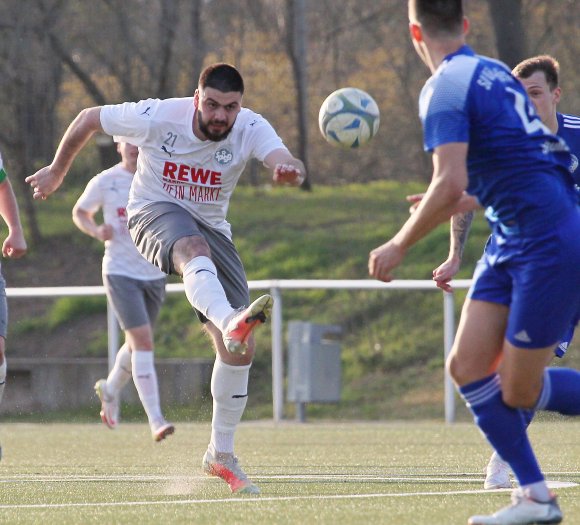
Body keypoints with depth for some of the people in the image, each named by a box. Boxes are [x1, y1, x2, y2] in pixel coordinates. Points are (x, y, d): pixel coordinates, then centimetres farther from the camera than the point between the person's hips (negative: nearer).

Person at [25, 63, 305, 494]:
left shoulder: (251, 129, -16)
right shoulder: (157, 117, -18)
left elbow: (282, 158, -38)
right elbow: (88, 120, -2)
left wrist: (291, 169, -63)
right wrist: (57, 172, 10)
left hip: (212, 226, 4)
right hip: (155, 214, -4)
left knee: (240, 349, -5)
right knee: (195, 248, -43)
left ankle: (221, 454, 12)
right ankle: (230, 322, -75)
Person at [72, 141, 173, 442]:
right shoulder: (105, 182, -3)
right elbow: (79, 212, 11)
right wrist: (96, 230, -10)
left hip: (154, 274, 4)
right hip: (120, 273, -4)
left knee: (137, 344, 18)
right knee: (143, 340, -17)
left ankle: (110, 389, 48)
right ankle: (155, 420, -21)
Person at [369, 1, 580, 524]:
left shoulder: (445, 88, -15)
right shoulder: (493, 72, 13)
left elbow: (450, 184, -25)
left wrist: (400, 245, -13)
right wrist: (462, 205, 32)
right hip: (511, 240, 9)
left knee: (518, 391, -2)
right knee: (467, 367, 4)